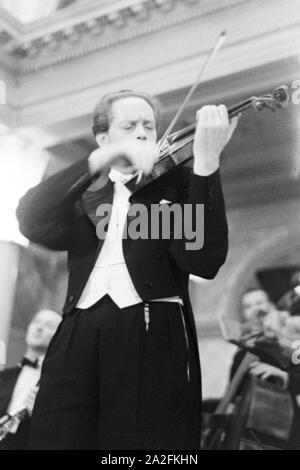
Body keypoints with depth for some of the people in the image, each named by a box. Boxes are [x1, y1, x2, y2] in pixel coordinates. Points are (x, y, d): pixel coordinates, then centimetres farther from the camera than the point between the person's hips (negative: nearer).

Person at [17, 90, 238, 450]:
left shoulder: (175, 183, 11)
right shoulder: (84, 196, 19)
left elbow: (204, 260, -7)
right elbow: (31, 221, -3)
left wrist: (206, 161, -17)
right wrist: (99, 161, -13)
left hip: (153, 337, -2)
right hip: (78, 339, 2)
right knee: (57, 437, -4)